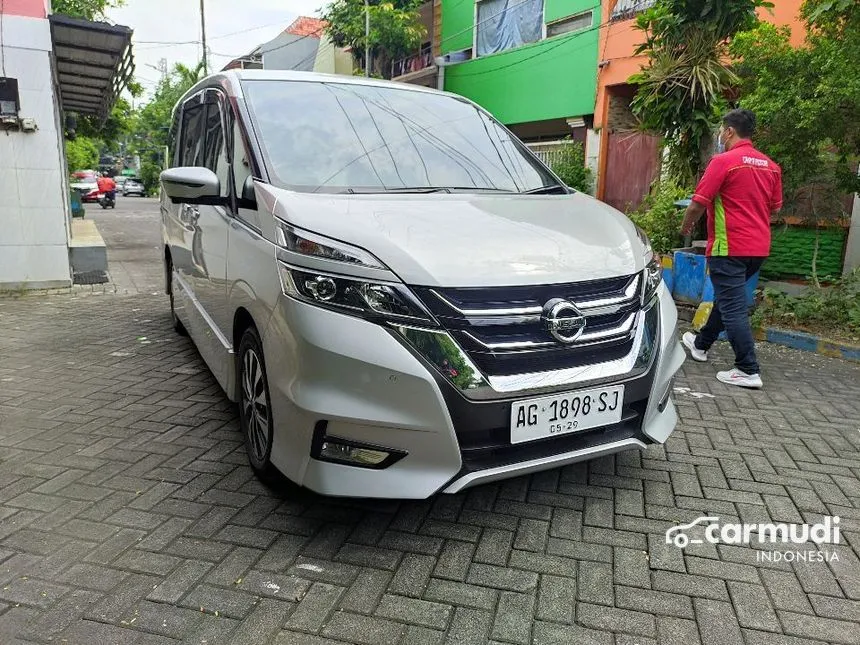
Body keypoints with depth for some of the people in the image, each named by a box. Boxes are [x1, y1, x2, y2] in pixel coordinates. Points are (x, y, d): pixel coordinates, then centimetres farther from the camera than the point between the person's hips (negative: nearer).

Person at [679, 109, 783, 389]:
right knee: (727, 297, 21)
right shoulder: (771, 166, 9)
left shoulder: (724, 161, -14)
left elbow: (698, 204, -14)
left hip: (729, 247, -8)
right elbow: (775, 207, 17)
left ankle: (748, 371, -5)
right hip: (759, 247, 8)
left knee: (733, 307, -5)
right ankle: (701, 344, 37)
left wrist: (685, 226, 4)